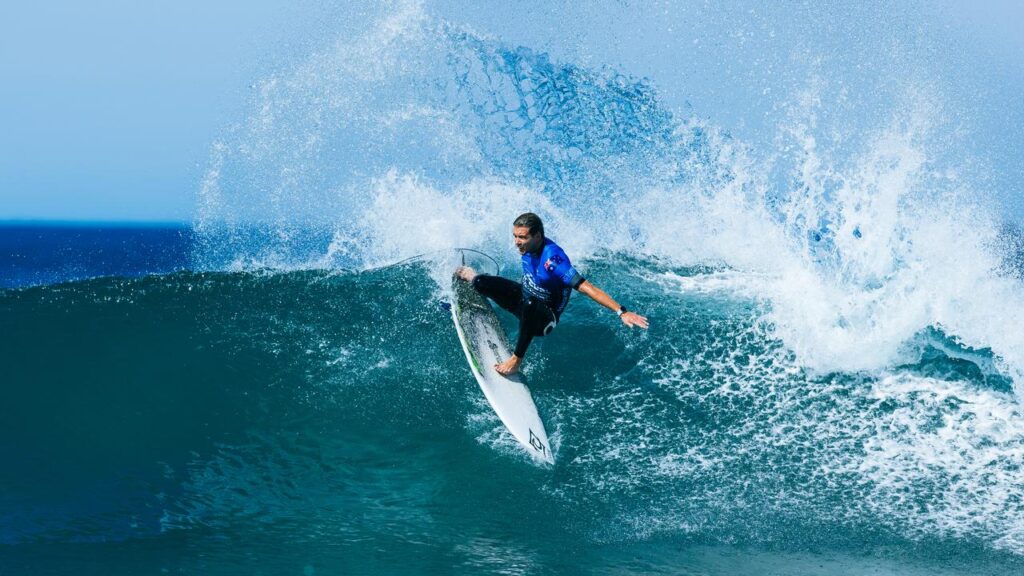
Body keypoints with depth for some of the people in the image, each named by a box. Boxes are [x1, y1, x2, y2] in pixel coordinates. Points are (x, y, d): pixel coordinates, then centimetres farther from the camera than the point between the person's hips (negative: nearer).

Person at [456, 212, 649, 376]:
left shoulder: (552, 259, -36)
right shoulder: (529, 244, -14)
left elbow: (587, 288, -41)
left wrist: (621, 312, -48)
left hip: (544, 318, -7)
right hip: (523, 296, 7)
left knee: (529, 304, -42)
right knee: (482, 283, -4)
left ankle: (517, 360, -26)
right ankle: (474, 279, 37)